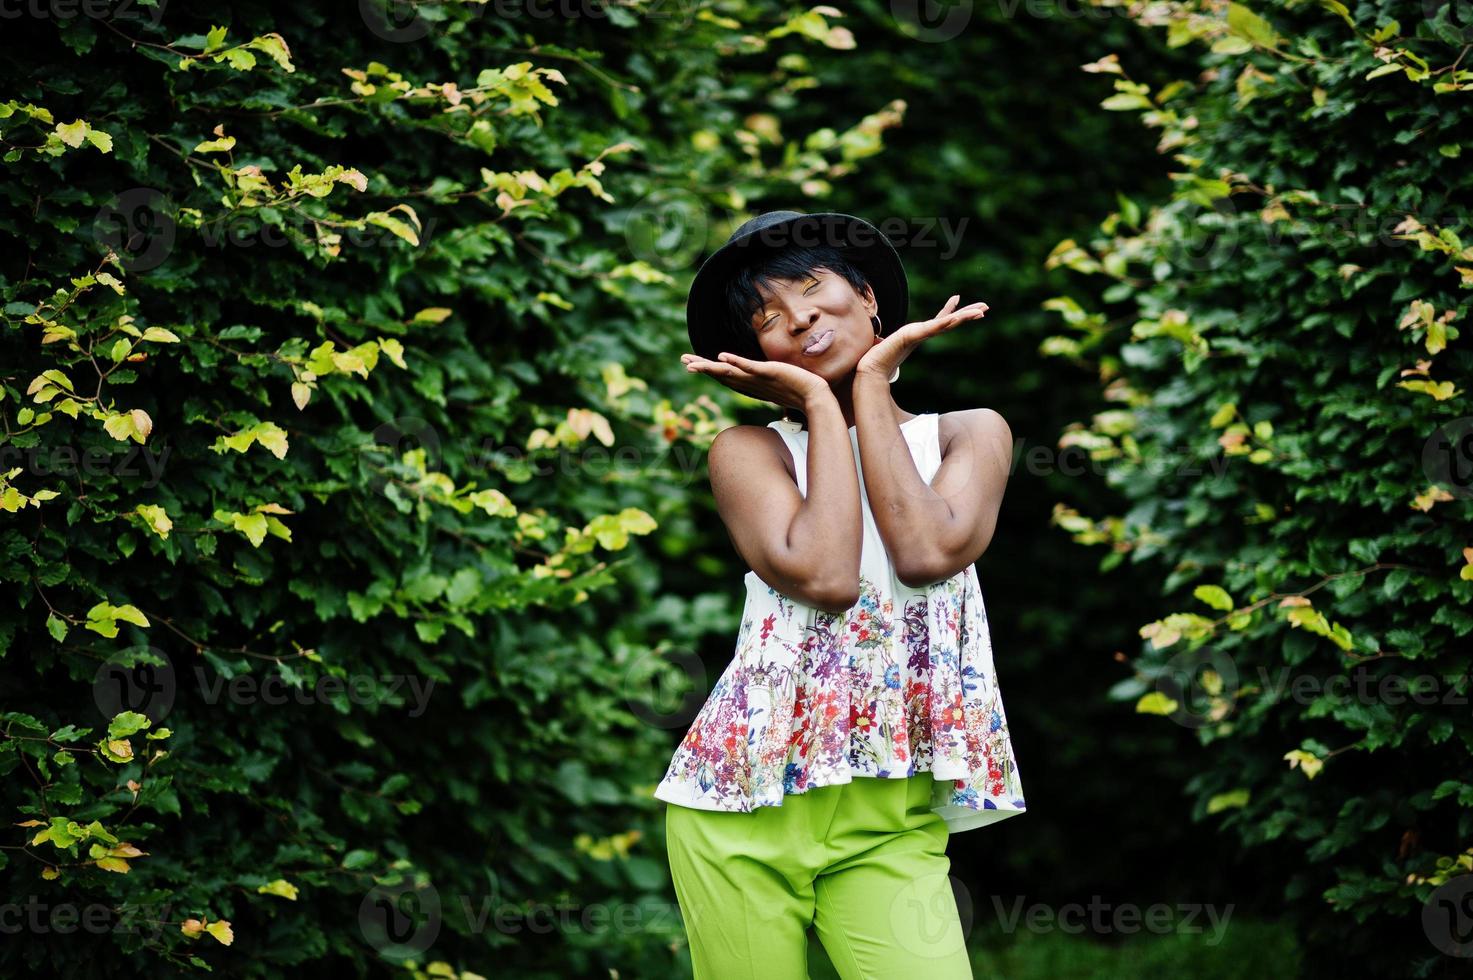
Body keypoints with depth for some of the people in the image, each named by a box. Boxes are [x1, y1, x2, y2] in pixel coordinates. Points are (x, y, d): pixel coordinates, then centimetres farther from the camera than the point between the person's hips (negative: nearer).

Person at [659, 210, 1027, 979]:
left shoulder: (970, 434, 9)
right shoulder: (749, 450, 3)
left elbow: (927, 553, -12)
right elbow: (822, 577, -15)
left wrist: (871, 382, -1)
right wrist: (820, 406, -3)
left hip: (893, 828, 0)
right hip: (746, 805, 0)